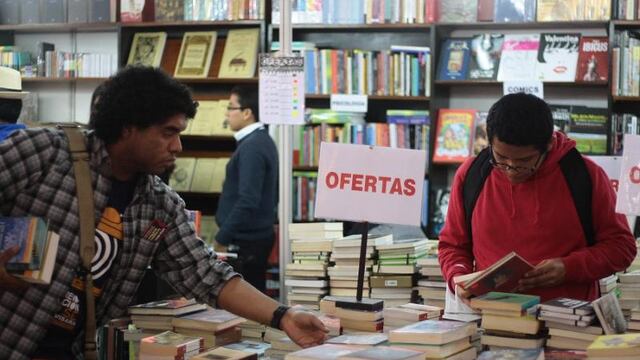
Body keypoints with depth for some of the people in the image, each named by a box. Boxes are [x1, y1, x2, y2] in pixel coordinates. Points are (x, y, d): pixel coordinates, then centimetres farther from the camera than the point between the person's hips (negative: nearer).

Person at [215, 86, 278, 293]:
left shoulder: (251, 147, -18)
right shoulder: (263, 141, 12)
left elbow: (247, 201, -25)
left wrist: (221, 239, -20)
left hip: (246, 241, -10)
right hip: (258, 235, 10)